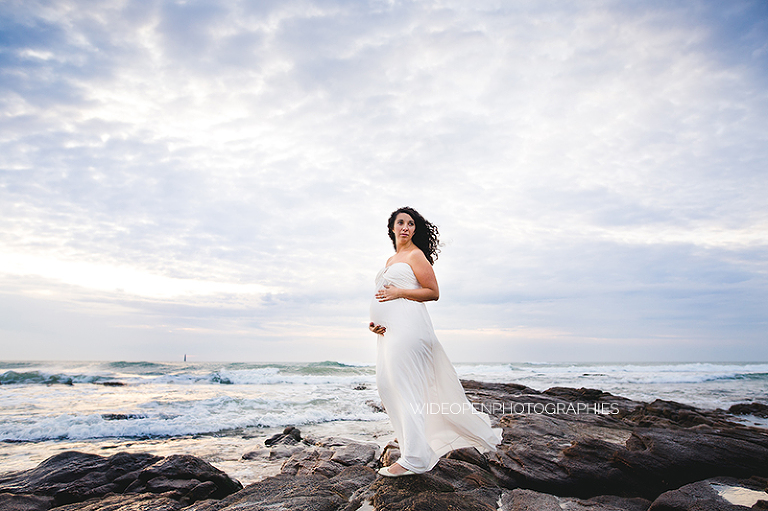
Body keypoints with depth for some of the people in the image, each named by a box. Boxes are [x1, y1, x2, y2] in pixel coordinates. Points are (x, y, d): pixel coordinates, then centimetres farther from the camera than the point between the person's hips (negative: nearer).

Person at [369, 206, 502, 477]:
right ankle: (409, 433, 23)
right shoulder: (390, 260, 24)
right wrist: (374, 321, 11)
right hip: (388, 328, 9)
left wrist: (399, 292, -14)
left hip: (407, 323, -9)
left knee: (406, 386, -9)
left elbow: (433, 292, -6)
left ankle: (414, 458, -3)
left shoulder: (416, 255, 0)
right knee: (386, 382, 8)